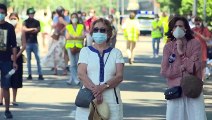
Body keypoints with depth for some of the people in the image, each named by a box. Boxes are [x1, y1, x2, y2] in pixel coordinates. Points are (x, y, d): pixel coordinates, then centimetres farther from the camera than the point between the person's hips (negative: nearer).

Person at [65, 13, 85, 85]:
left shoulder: (81, 26, 11)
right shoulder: (68, 27, 12)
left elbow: (83, 36, -1)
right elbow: (67, 37, 2)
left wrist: (73, 37, -12)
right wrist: (77, 37, -10)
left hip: (78, 46, 1)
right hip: (70, 46, -1)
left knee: (76, 64, -1)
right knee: (72, 63, -10)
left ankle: (71, 79, 7)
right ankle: (75, 79, -12)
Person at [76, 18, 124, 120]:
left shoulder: (116, 53, 12)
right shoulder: (85, 51, 12)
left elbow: (119, 76, 0)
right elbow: (81, 74, -2)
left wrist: (103, 87, -18)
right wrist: (94, 89, -18)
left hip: (111, 101, 0)